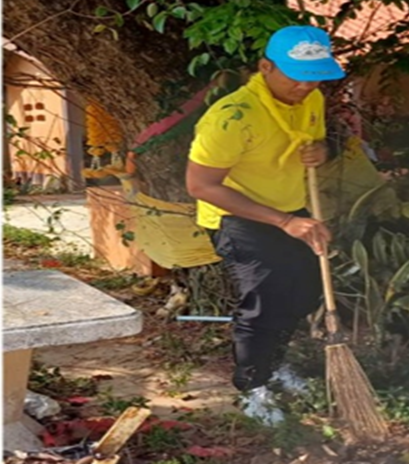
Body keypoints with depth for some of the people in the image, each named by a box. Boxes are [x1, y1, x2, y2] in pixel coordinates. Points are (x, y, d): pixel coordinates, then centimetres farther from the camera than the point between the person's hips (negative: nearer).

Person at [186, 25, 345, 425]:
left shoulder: (312, 101, -7)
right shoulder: (234, 116, -31)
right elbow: (201, 185, -30)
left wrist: (319, 150, -16)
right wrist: (282, 221, -34)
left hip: (291, 212, 8)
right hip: (240, 217, -8)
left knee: (305, 294, 17)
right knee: (265, 302, -14)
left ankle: (273, 362, 45)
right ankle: (252, 388, 13)